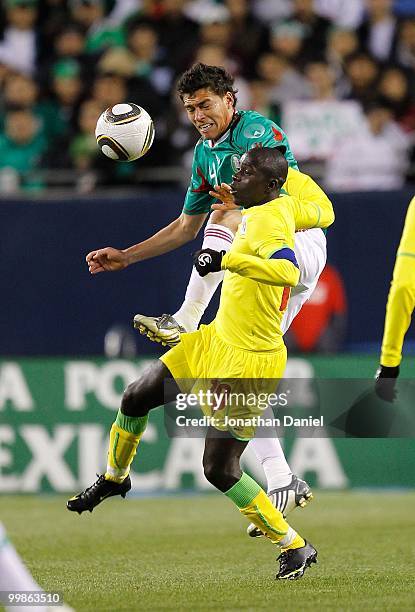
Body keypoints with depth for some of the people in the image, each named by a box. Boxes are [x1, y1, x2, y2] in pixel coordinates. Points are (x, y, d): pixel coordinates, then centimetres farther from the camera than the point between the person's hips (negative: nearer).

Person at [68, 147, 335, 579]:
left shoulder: (267, 224, -25)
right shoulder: (286, 206, 1)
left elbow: (288, 272, -45)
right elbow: (324, 215, 21)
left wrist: (226, 259, -43)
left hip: (248, 362, -10)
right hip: (217, 338, 10)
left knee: (220, 471, -9)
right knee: (136, 398, 18)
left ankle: (295, 548, 4)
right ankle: (114, 478, 46)